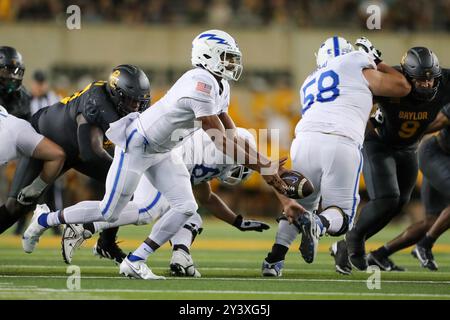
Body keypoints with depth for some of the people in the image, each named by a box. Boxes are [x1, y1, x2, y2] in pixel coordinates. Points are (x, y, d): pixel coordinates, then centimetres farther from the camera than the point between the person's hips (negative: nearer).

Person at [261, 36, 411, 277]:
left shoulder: (310, 83, 32)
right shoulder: (356, 64, 17)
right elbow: (401, 87, 23)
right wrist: (378, 63, 36)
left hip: (305, 140, 4)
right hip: (341, 145, -4)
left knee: (300, 205, 25)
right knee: (341, 215, 8)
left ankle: (273, 260, 9)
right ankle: (319, 224, -26)